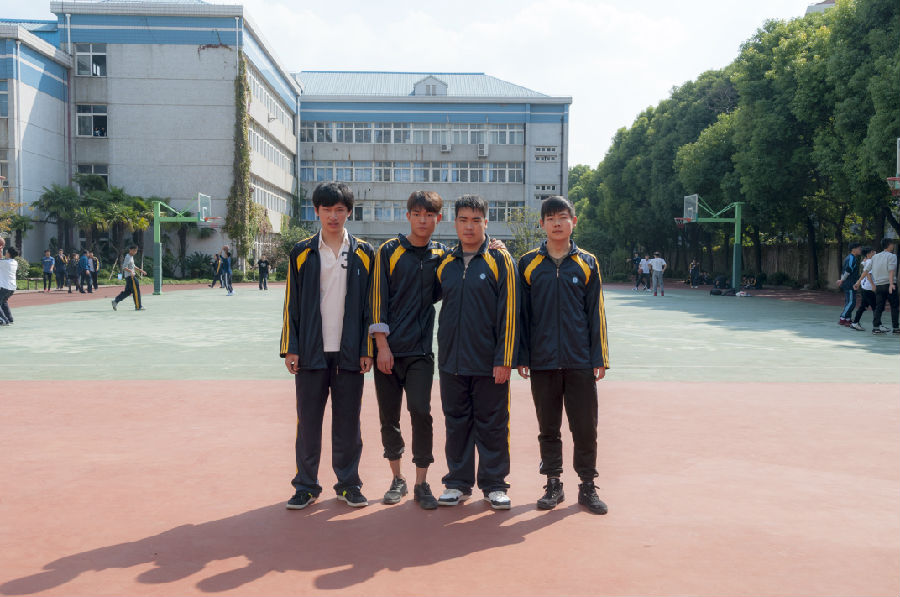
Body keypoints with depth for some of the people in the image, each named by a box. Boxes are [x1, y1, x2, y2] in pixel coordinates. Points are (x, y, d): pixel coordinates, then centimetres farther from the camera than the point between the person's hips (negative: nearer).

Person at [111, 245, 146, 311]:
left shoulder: (131, 257, 17)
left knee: (127, 291, 12)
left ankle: (115, 301, 13)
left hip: (132, 275, 10)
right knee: (136, 290, -6)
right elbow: (124, 267, -22)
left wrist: (141, 270, 26)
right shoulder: (128, 257, -13)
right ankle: (138, 307, -1)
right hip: (130, 276, -10)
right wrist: (131, 271, -36)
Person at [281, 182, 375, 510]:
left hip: (350, 353, 0)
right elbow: (292, 304, 5)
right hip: (311, 351, 0)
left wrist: (368, 349, -1)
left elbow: (370, 305, 5)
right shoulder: (302, 253, 6)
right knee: (308, 420, 5)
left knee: (348, 421, 6)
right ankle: (306, 486, 17)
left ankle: (348, 484, 20)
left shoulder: (364, 254, 6)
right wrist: (290, 348, -1)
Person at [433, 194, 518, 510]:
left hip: (489, 363, -4)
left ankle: (494, 484, 17)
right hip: (452, 362, 4)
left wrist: (504, 360, -12)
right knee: (456, 422, 11)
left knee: (492, 424, 5)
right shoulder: (445, 263, 9)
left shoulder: (500, 260, -3)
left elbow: (509, 312, -7)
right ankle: (458, 482, 23)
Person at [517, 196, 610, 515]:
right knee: (548, 427, 9)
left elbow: (596, 313, 5)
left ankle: (588, 486, 17)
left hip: (580, 361, 0)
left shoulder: (587, 263, 4)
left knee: (585, 426, 3)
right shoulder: (528, 263, 4)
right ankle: (553, 484, 22)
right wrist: (521, 356, 1)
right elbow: (521, 313, 5)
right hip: (542, 361, 0)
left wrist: (599, 358, 0)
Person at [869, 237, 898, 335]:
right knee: (894, 307, 5)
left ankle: (875, 327, -2)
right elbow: (891, 270, -18)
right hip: (889, 284, -5)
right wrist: (891, 283, -27)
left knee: (879, 307, 5)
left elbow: (873, 271, 16)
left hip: (878, 285, 5)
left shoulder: (875, 256, 12)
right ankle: (895, 328, 6)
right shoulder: (892, 256, -6)